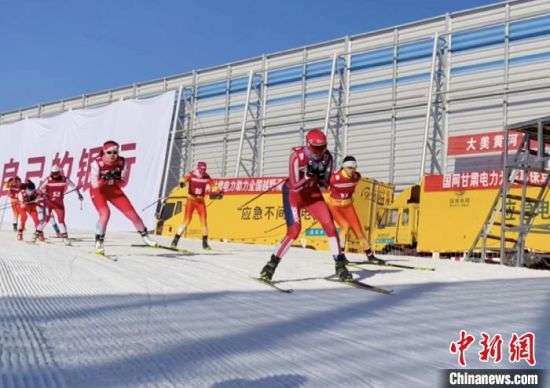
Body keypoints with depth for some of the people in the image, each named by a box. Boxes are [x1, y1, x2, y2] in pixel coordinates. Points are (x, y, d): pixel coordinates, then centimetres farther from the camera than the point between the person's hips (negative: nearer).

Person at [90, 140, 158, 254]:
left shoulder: (122, 162, -17)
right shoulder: (97, 163, -25)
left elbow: (123, 184, -11)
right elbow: (94, 185, -22)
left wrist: (115, 179, -31)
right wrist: (105, 179, -38)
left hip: (114, 190, 3)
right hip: (98, 191, -3)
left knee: (131, 213, -3)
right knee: (105, 213, -28)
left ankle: (145, 237, 15)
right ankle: (98, 242, -12)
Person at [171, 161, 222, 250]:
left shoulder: (206, 177, 0)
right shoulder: (191, 175, -8)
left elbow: (213, 186, 3)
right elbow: (185, 179, -24)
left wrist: (218, 192, -17)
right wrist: (182, 183, -47)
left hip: (201, 201, 3)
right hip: (191, 200, -3)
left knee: (203, 221, -2)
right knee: (186, 221, -9)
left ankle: (205, 242, 10)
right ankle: (175, 240, -1)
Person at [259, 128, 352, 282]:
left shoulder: (327, 157, -14)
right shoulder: (297, 156, -27)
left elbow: (325, 186, -6)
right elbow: (295, 186, -26)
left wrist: (320, 175, -26)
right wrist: (308, 174, -39)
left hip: (313, 194, 4)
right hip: (293, 193, -4)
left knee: (329, 225, -10)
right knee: (294, 230, -18)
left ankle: (340, 264, 3)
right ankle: (272, 264, -2)